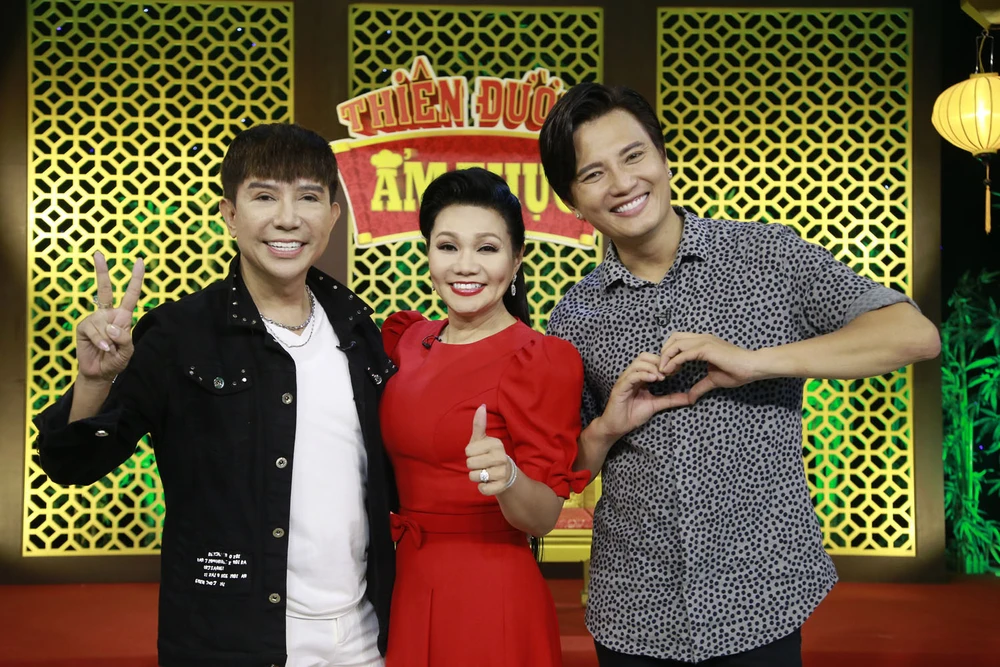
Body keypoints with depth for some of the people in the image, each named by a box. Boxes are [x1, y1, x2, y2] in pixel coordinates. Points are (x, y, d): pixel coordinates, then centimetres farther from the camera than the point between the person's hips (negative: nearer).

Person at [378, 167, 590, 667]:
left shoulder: (542, 359, -14)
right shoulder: (408, 338, 3)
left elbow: (544, 517, -15)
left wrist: (508, 478, -37)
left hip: (488, 594, -6)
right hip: (405, 588, 6)